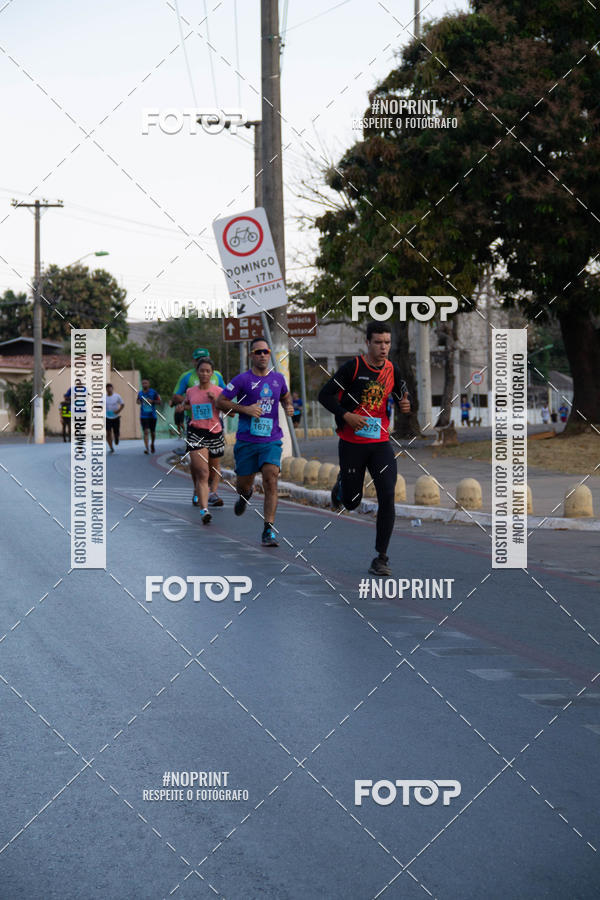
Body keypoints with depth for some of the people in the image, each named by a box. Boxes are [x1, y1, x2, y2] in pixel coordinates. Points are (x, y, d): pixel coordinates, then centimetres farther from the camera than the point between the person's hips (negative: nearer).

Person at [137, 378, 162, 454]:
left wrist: (152, 401, -18)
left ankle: (152, 444, 40)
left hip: (152, 416, 0)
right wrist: (139, 402, -2)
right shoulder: (140, 393, 5)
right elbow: (138, 401, 22)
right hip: (143, 416, 0)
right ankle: (146, 448, -17)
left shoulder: (153, 392, -4)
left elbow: (160, 402, -2)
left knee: (152, 432, 12)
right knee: (146, 432, -14)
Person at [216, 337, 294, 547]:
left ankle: (269, 530, -16)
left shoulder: (278, 378, 9)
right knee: (243, 484, 8)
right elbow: (220, 402, -3)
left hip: (271, 440, 1)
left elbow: (285, 396, 29)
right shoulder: (242, 379, -4)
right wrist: (244, 409, -15)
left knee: (271, 480, -17)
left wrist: (288, 407, 7)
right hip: (246, 440, -1)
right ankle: (245, 495, 49)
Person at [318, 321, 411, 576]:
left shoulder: (392, 370, 3)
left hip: (380, 443, 3)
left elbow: (401, 396, 18)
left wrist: (405, 405, -6)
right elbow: (325, 395, -8)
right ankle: (341, 485, 45)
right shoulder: (353, 367, -10)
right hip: (352, 443, -3)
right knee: (351, 502, 5)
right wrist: (347, 416, -22)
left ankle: (381, 558, -4)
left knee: (387, 497, -12)